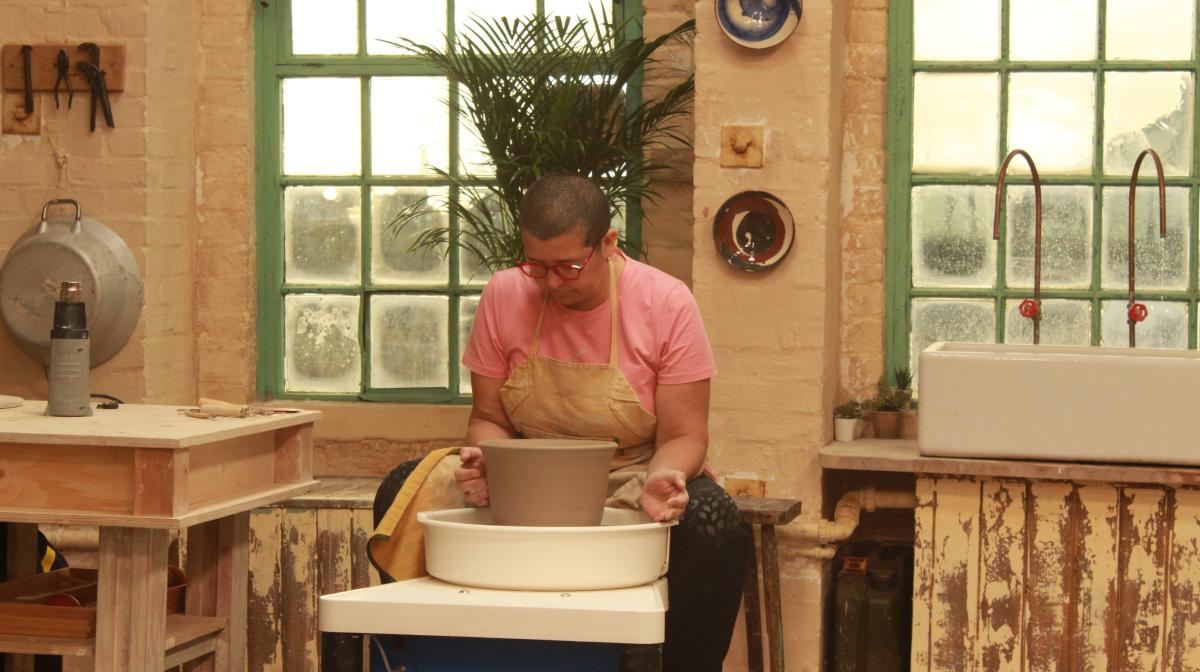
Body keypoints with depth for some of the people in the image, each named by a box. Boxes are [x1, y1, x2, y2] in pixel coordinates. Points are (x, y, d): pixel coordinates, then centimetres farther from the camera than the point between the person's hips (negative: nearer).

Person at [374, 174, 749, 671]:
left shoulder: (667, 304, -12)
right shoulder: (504, 296, -6)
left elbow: (682, 435, -9)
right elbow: (488, 416, 1)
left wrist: (663, 480, -32)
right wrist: (488, 461, -23)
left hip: (630, 484, -2)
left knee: (714, 527, -34)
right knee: (403, 492, -21)